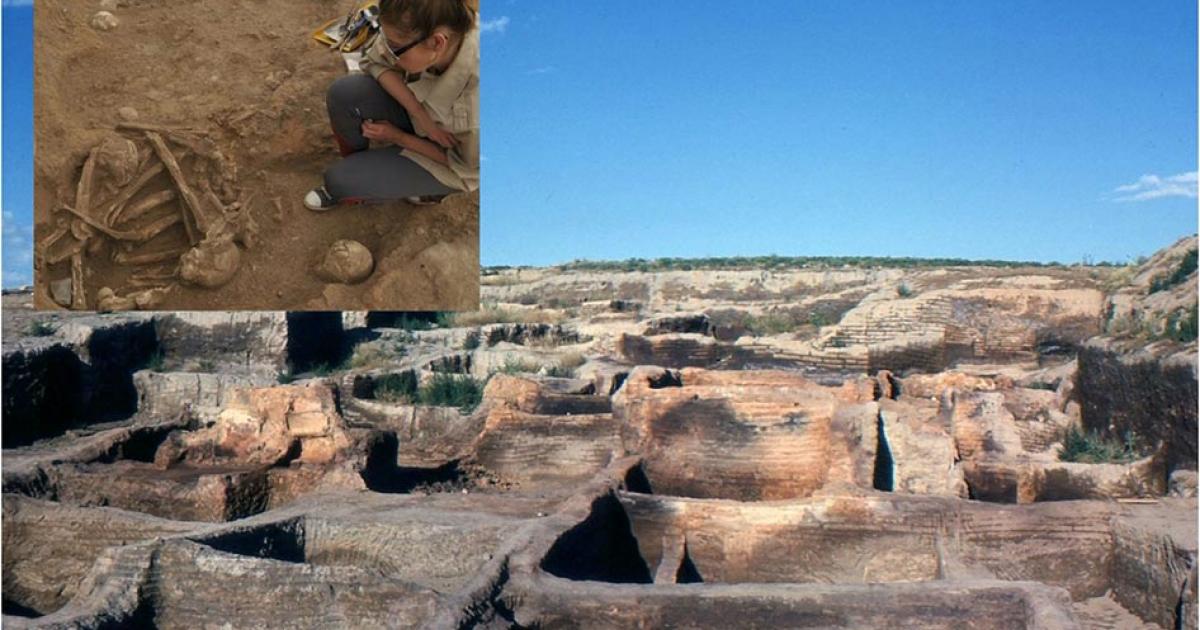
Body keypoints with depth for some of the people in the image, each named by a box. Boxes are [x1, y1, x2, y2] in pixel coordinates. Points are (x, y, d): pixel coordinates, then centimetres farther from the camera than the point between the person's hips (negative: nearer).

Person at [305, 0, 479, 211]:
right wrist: (421, 115, -25)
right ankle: (356, 165, 13)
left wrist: (397, 136, -14)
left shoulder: (477, 101, -41)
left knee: (339, 180, -11)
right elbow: (375, 61, -10)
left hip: (449, 164, -4)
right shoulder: (423, 25, -30)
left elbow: (465, 167, -20)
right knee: (342, 95, -18)